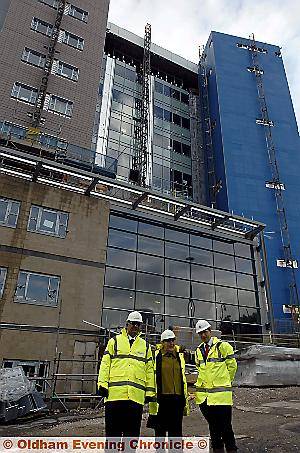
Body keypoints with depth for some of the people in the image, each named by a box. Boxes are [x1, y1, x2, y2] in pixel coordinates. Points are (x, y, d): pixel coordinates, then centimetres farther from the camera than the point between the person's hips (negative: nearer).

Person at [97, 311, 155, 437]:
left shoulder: (145, 346, 15)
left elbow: (149, 370, 15)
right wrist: (102, 384, -4)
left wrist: (150, 391, 9)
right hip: (115, 393, -1)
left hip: (136, 395, 2)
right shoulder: (114, 341, 10)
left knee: (132, 431, 6)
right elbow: (105, 364, 6)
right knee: (113, 429, 4)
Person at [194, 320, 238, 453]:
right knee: (213, 426, 15)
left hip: (221, 394, -5)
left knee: (225, 426, 0)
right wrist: (200, 384, 14)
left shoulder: (223, 346, -6)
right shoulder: (199, 350, 11)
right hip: (203, 394, 5)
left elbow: (232, 366, 0)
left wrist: (224, 382, 7)